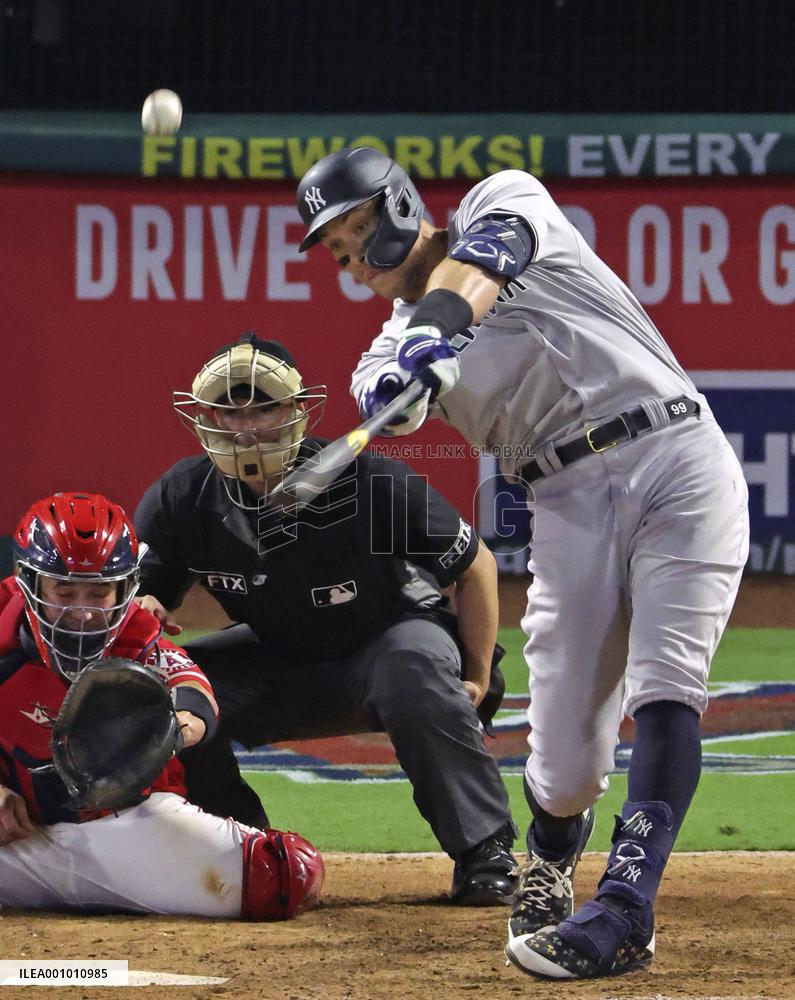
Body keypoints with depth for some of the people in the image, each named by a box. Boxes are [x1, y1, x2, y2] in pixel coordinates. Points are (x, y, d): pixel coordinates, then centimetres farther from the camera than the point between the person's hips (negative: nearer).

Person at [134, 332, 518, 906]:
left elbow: (475, 565, -13)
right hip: (276, 661, 4)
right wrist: (139, 612, -30)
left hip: (387, 644, -4)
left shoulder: (368, 482, -26)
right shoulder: (182, 499, -17)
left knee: (417, 664, -39)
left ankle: (485, 852, -26)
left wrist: (478, 679, -12)